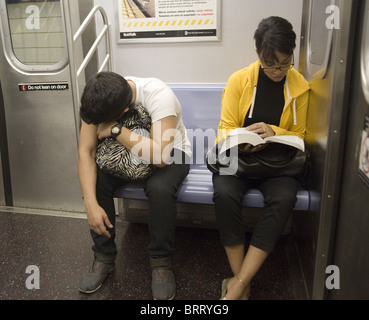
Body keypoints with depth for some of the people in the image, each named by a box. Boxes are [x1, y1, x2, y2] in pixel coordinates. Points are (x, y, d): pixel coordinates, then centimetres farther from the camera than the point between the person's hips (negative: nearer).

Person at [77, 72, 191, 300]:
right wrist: (91, 204, -29)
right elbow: (86, 152, -19)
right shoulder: (97, 101, -19)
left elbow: (161, 157, -42)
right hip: (125, 153, 4)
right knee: (95, 179, -23)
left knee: (159, 187, -36)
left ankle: (162, 262, -12)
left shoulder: (158, 95, -34)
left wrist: (115, 129, -37)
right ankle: (104, 257, -3)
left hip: (171, 153, -4)